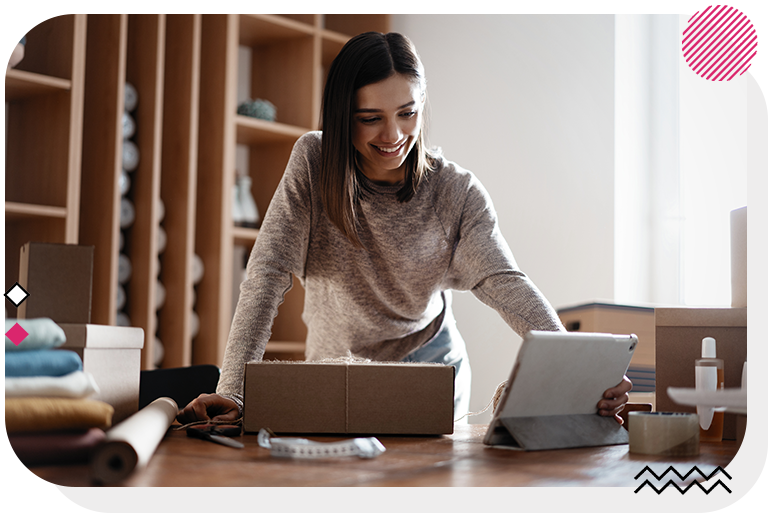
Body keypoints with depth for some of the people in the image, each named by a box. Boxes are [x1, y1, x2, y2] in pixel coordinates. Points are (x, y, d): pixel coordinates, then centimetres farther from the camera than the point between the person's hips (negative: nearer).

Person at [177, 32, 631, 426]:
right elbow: (269, 273, -19)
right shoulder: (313, 163, -15)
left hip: (432, 368, 0)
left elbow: (506, 284, -23)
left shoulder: (457, 193, -13)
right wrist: (233, 392, -29)